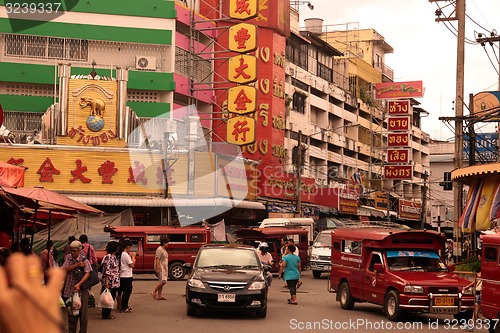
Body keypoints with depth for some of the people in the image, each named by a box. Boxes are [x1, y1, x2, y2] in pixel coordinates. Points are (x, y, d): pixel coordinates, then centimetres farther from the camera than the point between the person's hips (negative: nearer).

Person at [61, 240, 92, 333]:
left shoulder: (84, 260, -5)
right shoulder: (68, 257, 7)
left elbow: (87, 273, -17)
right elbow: (65, 269, -5)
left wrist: (79, 284, -30)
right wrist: (77, 264, -16)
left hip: (82, 290, -3)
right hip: (70, 290, 3)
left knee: (83, 314, -2)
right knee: (71, 314, 10)